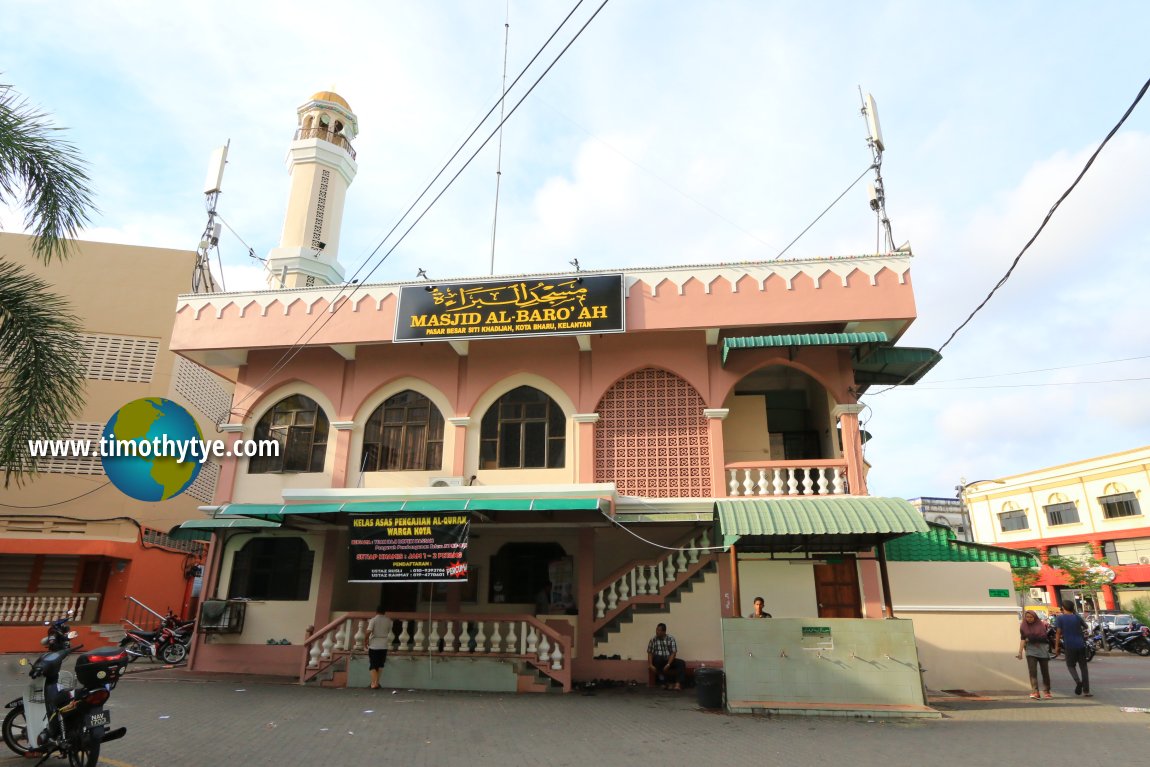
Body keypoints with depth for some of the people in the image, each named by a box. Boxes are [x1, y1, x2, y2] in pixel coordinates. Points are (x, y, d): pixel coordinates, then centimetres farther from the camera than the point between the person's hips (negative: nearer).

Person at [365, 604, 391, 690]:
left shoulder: (373, 620, -7)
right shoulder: (388, 620, 3)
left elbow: (369, 631, -17)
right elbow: (389, 631, 7)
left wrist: (366, 641, -4)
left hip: (373, 645, -3)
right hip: (383, 645, 3)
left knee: (373, 665, 4)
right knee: (380, 665, 16)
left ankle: (374, 683, -2)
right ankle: (377, 682, 15)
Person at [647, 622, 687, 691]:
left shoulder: (671, 639, -1)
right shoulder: (653, 640, 2)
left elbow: (673, 653, -8)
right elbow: (650, 653, -1)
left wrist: (668, 664, -21)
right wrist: (651, 665, -17)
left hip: (669, 660, 1)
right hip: (659, 660, -1)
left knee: (681, 663, -25)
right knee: (657, 658, -35)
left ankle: (678, 684, -39)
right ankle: (667, 683, -31)